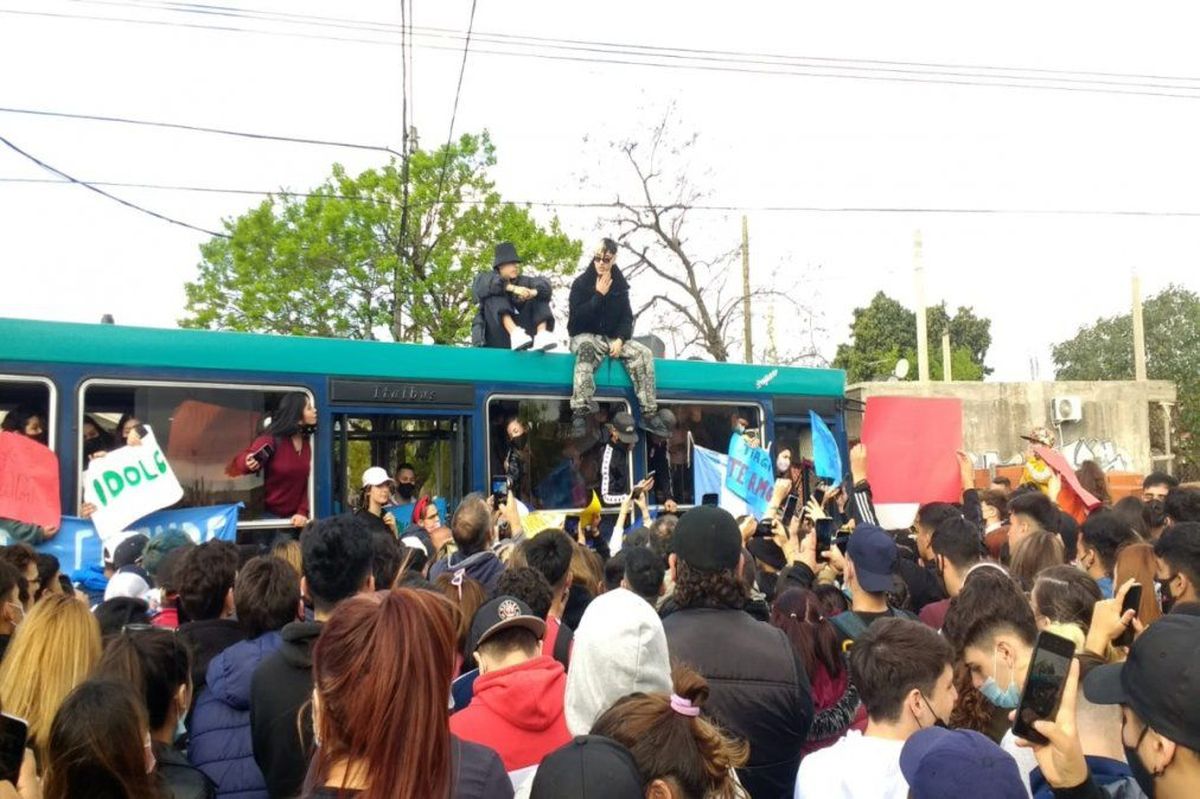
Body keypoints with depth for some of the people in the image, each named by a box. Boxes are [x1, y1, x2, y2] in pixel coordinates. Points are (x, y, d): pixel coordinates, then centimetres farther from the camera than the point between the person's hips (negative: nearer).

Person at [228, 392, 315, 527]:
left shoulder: (307, 443, 3)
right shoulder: (272, 439, -13)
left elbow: (307, 483, 3)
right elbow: (241, 460, -15)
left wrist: (302, 512, -7)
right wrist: (247, 463, -38)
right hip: (269, 515, -5)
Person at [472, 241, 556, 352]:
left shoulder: (523, 281, 15)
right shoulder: (487, 279, 8)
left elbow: (544, 285, -5)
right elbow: (480, 286, -18)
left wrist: (533, 292, -29)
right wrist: (512, 288, -32)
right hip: (494, 341, -2)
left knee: (540, 296, -3)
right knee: (495, 294, -19)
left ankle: (541, 336, -28)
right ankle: (515, 334, -40)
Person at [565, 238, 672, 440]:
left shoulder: (620, 285, 9)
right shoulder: (581, 283, -3)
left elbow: (627, 317, 6)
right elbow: (577, 317, -13)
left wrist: (620, 339, -13)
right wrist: (599, 295, -18)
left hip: (612, 338, 4)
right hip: (585, 336, -4)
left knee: (643, 353, -22)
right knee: (586, 349, -41)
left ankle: (649, 414, -20)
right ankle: (580, 412, -50)